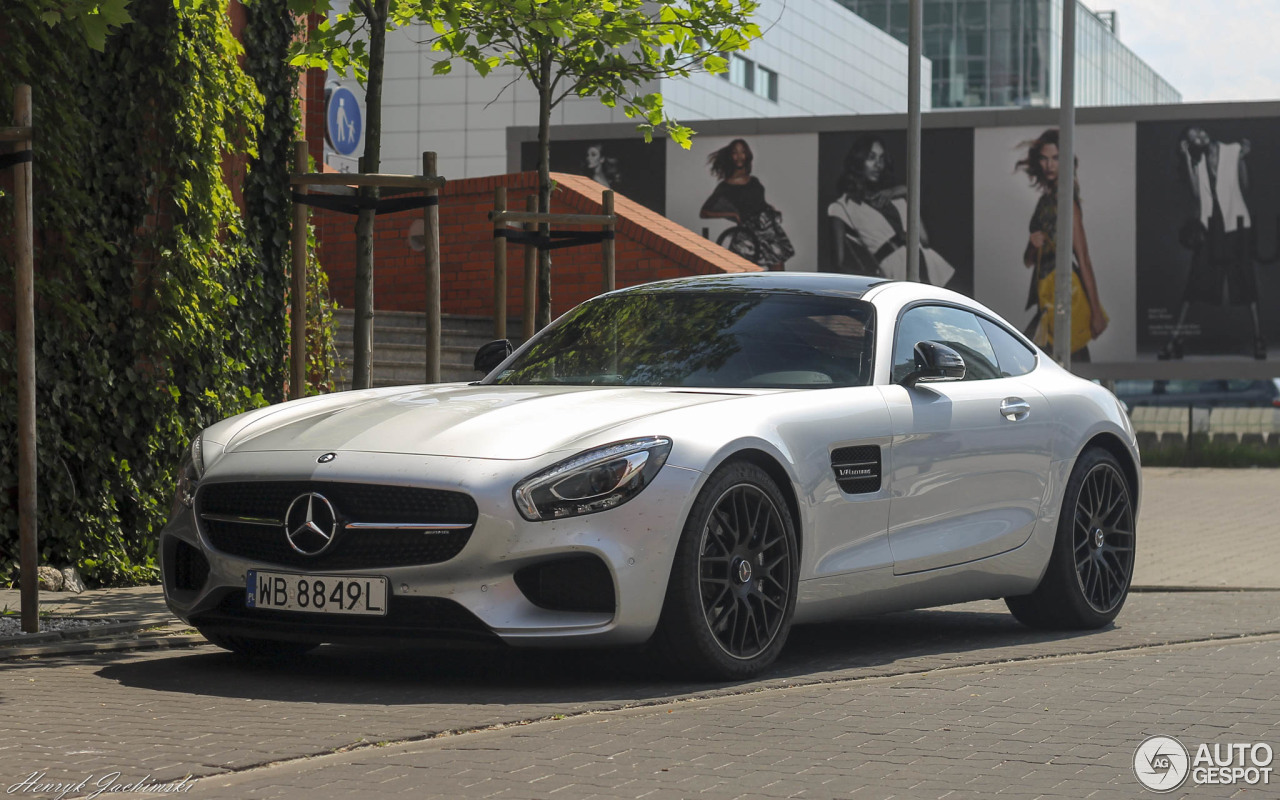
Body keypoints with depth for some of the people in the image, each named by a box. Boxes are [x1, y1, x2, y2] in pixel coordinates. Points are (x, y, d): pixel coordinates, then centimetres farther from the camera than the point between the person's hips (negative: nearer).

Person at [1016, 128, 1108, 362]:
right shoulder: (1044, 201, 15)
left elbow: (1083, 259, -14)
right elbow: (1028, 260, 20)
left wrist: (1096, 311, -17)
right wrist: (1033, 246, -5)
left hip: (1064, 292, -8)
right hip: (1046, 296, 8)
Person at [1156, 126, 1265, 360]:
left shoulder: (1233, 151, 0)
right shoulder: (1197, 161, 7)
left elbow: (1245, 187, -4)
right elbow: (1196, 194, -6)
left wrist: (1243, 159, -13)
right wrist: (1186, 159, -5)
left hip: (1235, 222, -2)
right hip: (1209, 224, 2)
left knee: (1245, 280, -3)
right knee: (1194, 281, -3)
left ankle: (1258, 338, 1)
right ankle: (1175, 339, -3)